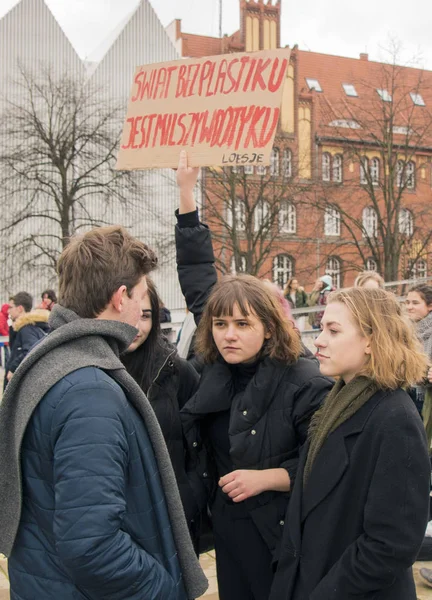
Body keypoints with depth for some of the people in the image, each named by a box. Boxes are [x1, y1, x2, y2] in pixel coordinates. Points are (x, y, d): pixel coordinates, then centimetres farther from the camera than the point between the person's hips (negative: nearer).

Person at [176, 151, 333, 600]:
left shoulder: (305, 383, -18)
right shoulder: (219, 367, -3)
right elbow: (197, 281, 3)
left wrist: (266, 477, -21)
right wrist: (186, 193, 4)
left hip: (281, 534, -5)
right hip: (226, 525, 6)